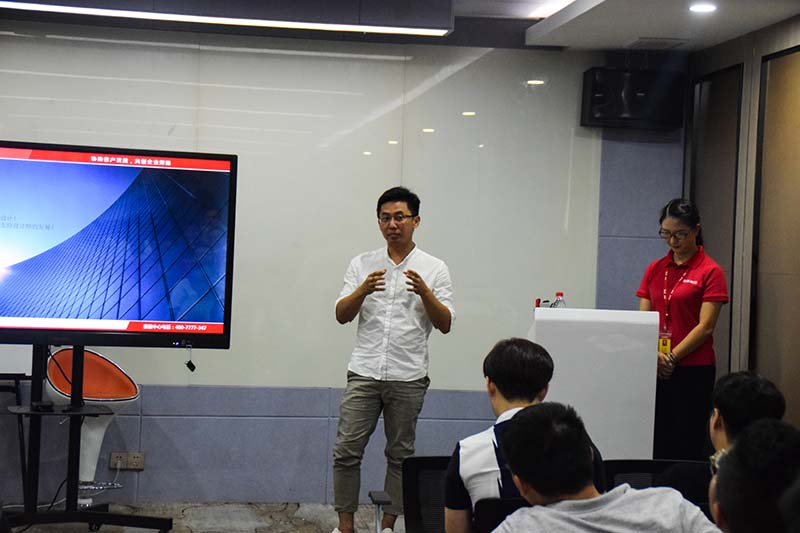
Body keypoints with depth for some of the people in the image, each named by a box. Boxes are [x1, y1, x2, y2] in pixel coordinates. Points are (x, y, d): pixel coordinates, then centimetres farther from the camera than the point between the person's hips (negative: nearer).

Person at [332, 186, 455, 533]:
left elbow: (445, 324, -3)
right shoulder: (362, 264, 7)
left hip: (408, 378, -1)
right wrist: (363, 290, -17)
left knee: (400, 455, 7)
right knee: (346, 451, -3)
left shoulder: (434, 269, 3)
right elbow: (342, 315, 2)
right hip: (364, 374, 1)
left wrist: (424, 292, -20)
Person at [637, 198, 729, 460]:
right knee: (655, 444, 6)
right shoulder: (654, 269, 11)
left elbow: (705, 327, -10)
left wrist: (672, 357, -14)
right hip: (655, 371, 5)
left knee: (687, 447, -2)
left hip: (693, 370, -5)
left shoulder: (710, 271, -5)